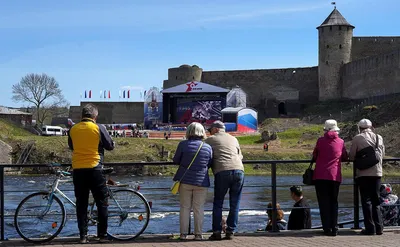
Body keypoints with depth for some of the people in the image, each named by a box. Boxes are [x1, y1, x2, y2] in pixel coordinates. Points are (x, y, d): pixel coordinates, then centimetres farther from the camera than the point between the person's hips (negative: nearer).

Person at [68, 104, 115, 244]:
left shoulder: (73, 129, 4)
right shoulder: (98, 128, -5)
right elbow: (110, 146, 2)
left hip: (77, 170, 3)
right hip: (94, 169, -3)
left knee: (81, 203, 8)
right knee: (102, 202, 8)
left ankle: (83, 235, 6)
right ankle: (102, 234, 8)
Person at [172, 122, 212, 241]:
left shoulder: (183, 144, -7)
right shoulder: (208, 147, -3)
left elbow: (176, 160, 1)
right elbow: (210, 164, 7)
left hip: (185, 180, 0)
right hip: (201, 182, 0)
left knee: (185, 207, 8)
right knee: (199, 209, 6)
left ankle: (183, 233, 7)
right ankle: (198, 234, 7)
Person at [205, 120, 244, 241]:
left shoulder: (210, 140, 12)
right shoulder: (233, 139, 24)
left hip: (222, 172, -3)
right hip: (239, 170, 3)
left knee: (218, 203, 7)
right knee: (234, 204, 9)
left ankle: (216, 232, 4)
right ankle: (230, 232, 6)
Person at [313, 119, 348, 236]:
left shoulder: (321, 141, -2)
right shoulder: (341, 142, 3)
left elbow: (314, 156, 7)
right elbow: (345, 158, 12)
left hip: (320, 175, -2)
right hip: (335, 176, 2)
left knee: (324, 203, 2)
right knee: (334, 202, 11)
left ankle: (327, 228, -3)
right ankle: (334, 228, 4)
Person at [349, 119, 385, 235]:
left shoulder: (357, 138, -5)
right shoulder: (379, 138, 6)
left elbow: (351, 156, -3)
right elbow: (382, 154, 13)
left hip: (363, 173, -4)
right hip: (377, 173, 4)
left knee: (366, 200, 1)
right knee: (376, 200, 13)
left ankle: (370, 228, -1)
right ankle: (379, 227, 11)